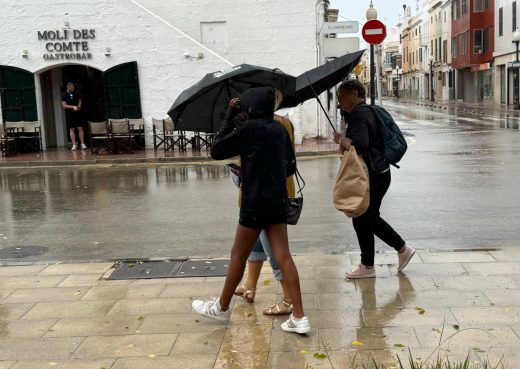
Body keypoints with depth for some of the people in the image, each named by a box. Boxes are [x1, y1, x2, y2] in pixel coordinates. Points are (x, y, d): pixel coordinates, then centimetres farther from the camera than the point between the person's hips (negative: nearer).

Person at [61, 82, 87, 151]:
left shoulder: (76, 93, 7)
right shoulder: (64, 95, -3)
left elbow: (79, 101, 17)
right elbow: (64, 105, -7)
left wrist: (79, 106, -4)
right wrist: (73, 107, -18)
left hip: (78, 113, 2)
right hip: (69, 114, -2)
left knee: (80, 128, -2)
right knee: (71, 129, 1)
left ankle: (82, 144, 2)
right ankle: (74, 145, 3)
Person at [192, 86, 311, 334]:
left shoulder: (249, 128, -12)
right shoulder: (280, 129, 8)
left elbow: (216, 151, -5)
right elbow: (289, 167, 16)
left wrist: (229, 121, 2)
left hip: (255, 204, -6)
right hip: (278, 202, 6)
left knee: (238, 255, 9)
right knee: (283, 256, 3)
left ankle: (221, 308, 26)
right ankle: (299, 318, 0)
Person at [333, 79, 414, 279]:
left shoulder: (358, 115, -17)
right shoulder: (366, 111, 15)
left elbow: (360, 145, -30)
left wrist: (341, 139, -14)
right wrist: (346, 143, 7)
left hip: (372, 176, -10)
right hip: (378, 173, 10)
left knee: (361, 219, 2)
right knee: (370, 217, 19)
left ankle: (367, 266, 13)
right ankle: (403, 249, 23)